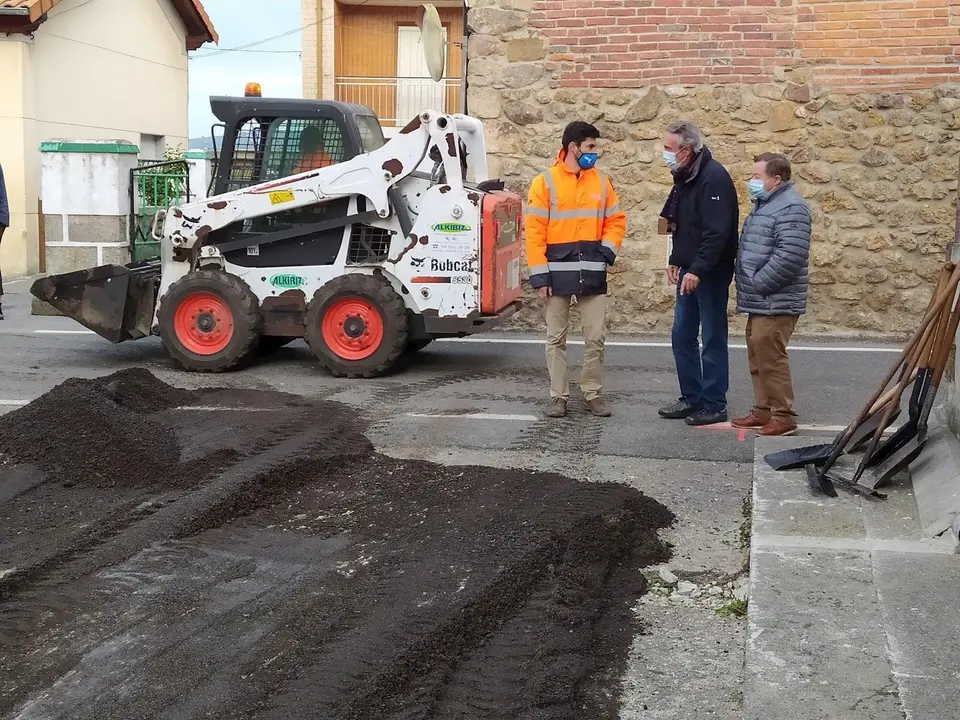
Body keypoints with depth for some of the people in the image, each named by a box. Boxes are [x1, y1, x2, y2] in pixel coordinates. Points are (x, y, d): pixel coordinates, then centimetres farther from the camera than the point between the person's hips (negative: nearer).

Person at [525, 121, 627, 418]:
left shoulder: (601, 181, 8)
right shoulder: (545, 182, -3)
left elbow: (616, 221, 14)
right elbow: (534, 231, -5)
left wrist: (607, 251, -4)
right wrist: (540, 275, -10)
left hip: (593, 273, 3)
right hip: (557, 273, -2)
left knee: (595, 338, 3)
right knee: (556, 338, 5)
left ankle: (593, 394, 15)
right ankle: (558, 396, 13)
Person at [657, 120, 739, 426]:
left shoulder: (714, 177, -18)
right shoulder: (684, 177, 11)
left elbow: (718, 232, -25)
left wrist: (698, 269, -28)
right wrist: (676, 260, 14)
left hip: (710, 273, -9)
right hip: (689, 271, 9)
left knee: (713, 340, 0)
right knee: (682, 337, 12)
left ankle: (714, 405, 9)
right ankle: (692, 398, 23)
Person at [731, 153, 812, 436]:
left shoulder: (791, 208, -16)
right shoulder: (766, 204, 18)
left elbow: (789, 256, -26)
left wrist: (757, 283, -20)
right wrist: (749, 287, 15)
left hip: (775, 304, -11)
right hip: (760, 302, 11)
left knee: (770, 357, -9)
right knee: (758, 357, 15)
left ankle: (783, 416, -2)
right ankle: (763, 410, 24)